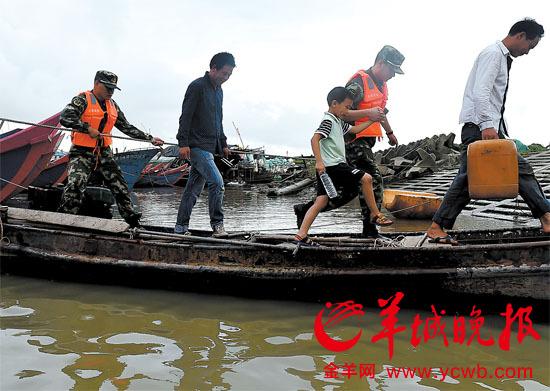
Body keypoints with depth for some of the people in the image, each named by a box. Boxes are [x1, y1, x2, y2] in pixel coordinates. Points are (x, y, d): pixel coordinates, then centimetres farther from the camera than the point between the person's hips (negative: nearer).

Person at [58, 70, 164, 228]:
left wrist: (150, 138, 13)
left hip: (104, 153, 6)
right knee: (75, 187, -21)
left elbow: (127, 127, 16)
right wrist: (88, 128, -25)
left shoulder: (113, 106, 12)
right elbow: (65, 118, -21)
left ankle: (133, 221, 19)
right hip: (82, 153, -6)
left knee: (120, 186, 7)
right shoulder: (83, 100, -8)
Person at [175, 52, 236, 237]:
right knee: (217, 181, -17)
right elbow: (185, 116, -13)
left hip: (209, 147, 8)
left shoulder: (218, 90, 19)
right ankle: (217, 225, -8)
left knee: (193, 188, 10)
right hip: (197, 146, -8)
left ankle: (181, 227, 16)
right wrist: (183, 143, -19)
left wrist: (223, 143, 24)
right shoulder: (197, 86, -8)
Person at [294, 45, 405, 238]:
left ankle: (305, 209, 18)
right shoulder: (359, 82, -14)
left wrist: (390, 132, 44)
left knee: (351, 190, 10)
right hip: (354, 140, -10)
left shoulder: (381, 84, 18)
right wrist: (368, 113, -33)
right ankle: (370, 230, -9)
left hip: (365, 142, 10)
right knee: (373, 181, -16)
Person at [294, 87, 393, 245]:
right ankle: (375, 215, 7)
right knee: (366, 178, -4)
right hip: (332, 165, -10)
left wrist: (372, 120, 29)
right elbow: (314, 139, -20)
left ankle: (301, 234, -4)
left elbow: (354, 129, 33)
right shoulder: (328, 121, -8)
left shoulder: (338, 122, 22)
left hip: (327, 168, 10)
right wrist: (319, 161, -28)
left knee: (321, 201, 3)